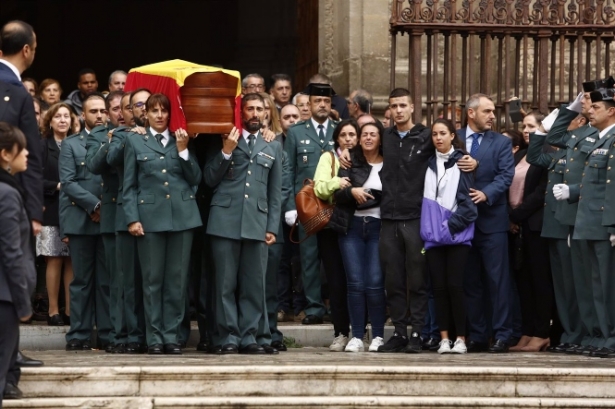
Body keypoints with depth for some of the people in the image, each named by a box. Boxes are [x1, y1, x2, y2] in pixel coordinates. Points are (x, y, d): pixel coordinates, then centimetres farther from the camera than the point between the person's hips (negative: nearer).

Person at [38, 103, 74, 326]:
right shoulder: (42, 146, 1)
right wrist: (57, 186, -15)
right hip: (51, 211, -3)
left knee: (72, 261, 1)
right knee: (54, 260, -3)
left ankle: (70, 310, 5)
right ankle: (53, 310, 2)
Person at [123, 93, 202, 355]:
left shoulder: (182, 141, 13)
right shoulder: (135, 142, 8)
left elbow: (195, 179, 7)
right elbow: (129, 185, 5)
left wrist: (183, 150, -4)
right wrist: (132, 219, -5)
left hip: (182, 215, 2)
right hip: (151, 217, -2)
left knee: (177, 280, 2)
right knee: (153, 279, -1)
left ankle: (172, 336, 8)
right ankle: (154, 338, 4)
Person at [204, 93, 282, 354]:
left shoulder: (273, 147, 17)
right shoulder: (226, 140, 10)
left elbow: (275, 192, 16)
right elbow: (210, 180, 4)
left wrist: (272, 227, 8)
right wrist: (226, 153, -7)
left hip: (257, 223, 2)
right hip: (225, 221, -2)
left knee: (254, 285, 1)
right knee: (226, 284, -3)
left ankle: (249, 337, 7)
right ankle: (229, 338, 1)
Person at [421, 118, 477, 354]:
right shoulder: (430, 164, 12)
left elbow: (468, 198, -5)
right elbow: (427, 198, 14)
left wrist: (451, 224, -12)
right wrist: (427, 228, 3)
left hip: (457, 234, -4)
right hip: (433, 235, 4)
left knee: (454, 285, -8)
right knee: (439, 287, 2)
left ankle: (461, 338, -3)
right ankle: (444, 338, 5)